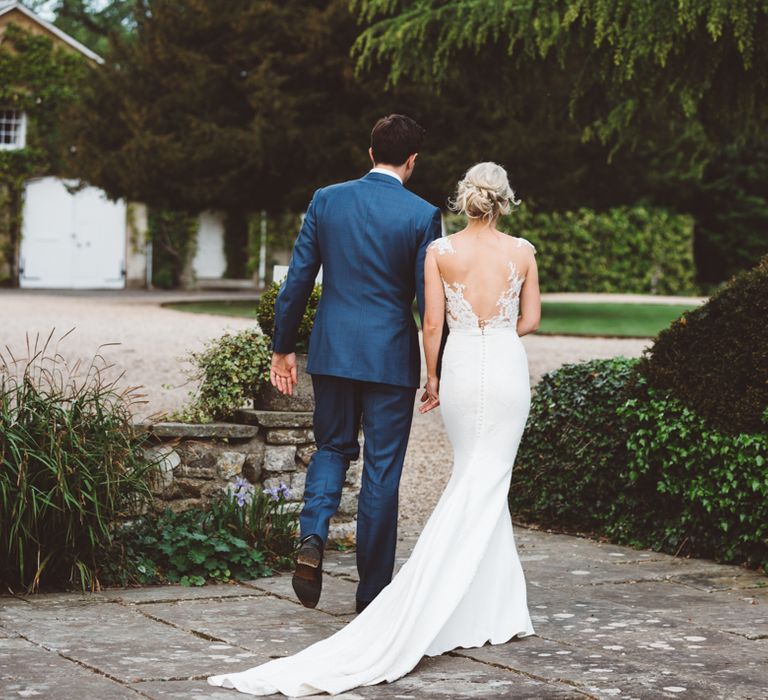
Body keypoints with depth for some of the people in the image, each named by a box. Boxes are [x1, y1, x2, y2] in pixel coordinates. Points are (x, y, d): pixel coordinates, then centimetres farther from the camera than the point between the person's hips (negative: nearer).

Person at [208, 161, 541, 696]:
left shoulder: (440, 251, -2)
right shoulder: (522, 251, -1)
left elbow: (432, 323, -3)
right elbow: (531, 319, 6)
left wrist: (433, 378, 8)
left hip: (460, 368, 1)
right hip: (508, 369, 0)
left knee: (474, 482, 13)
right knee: (486, 486, 2)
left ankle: (499, 607, 12)